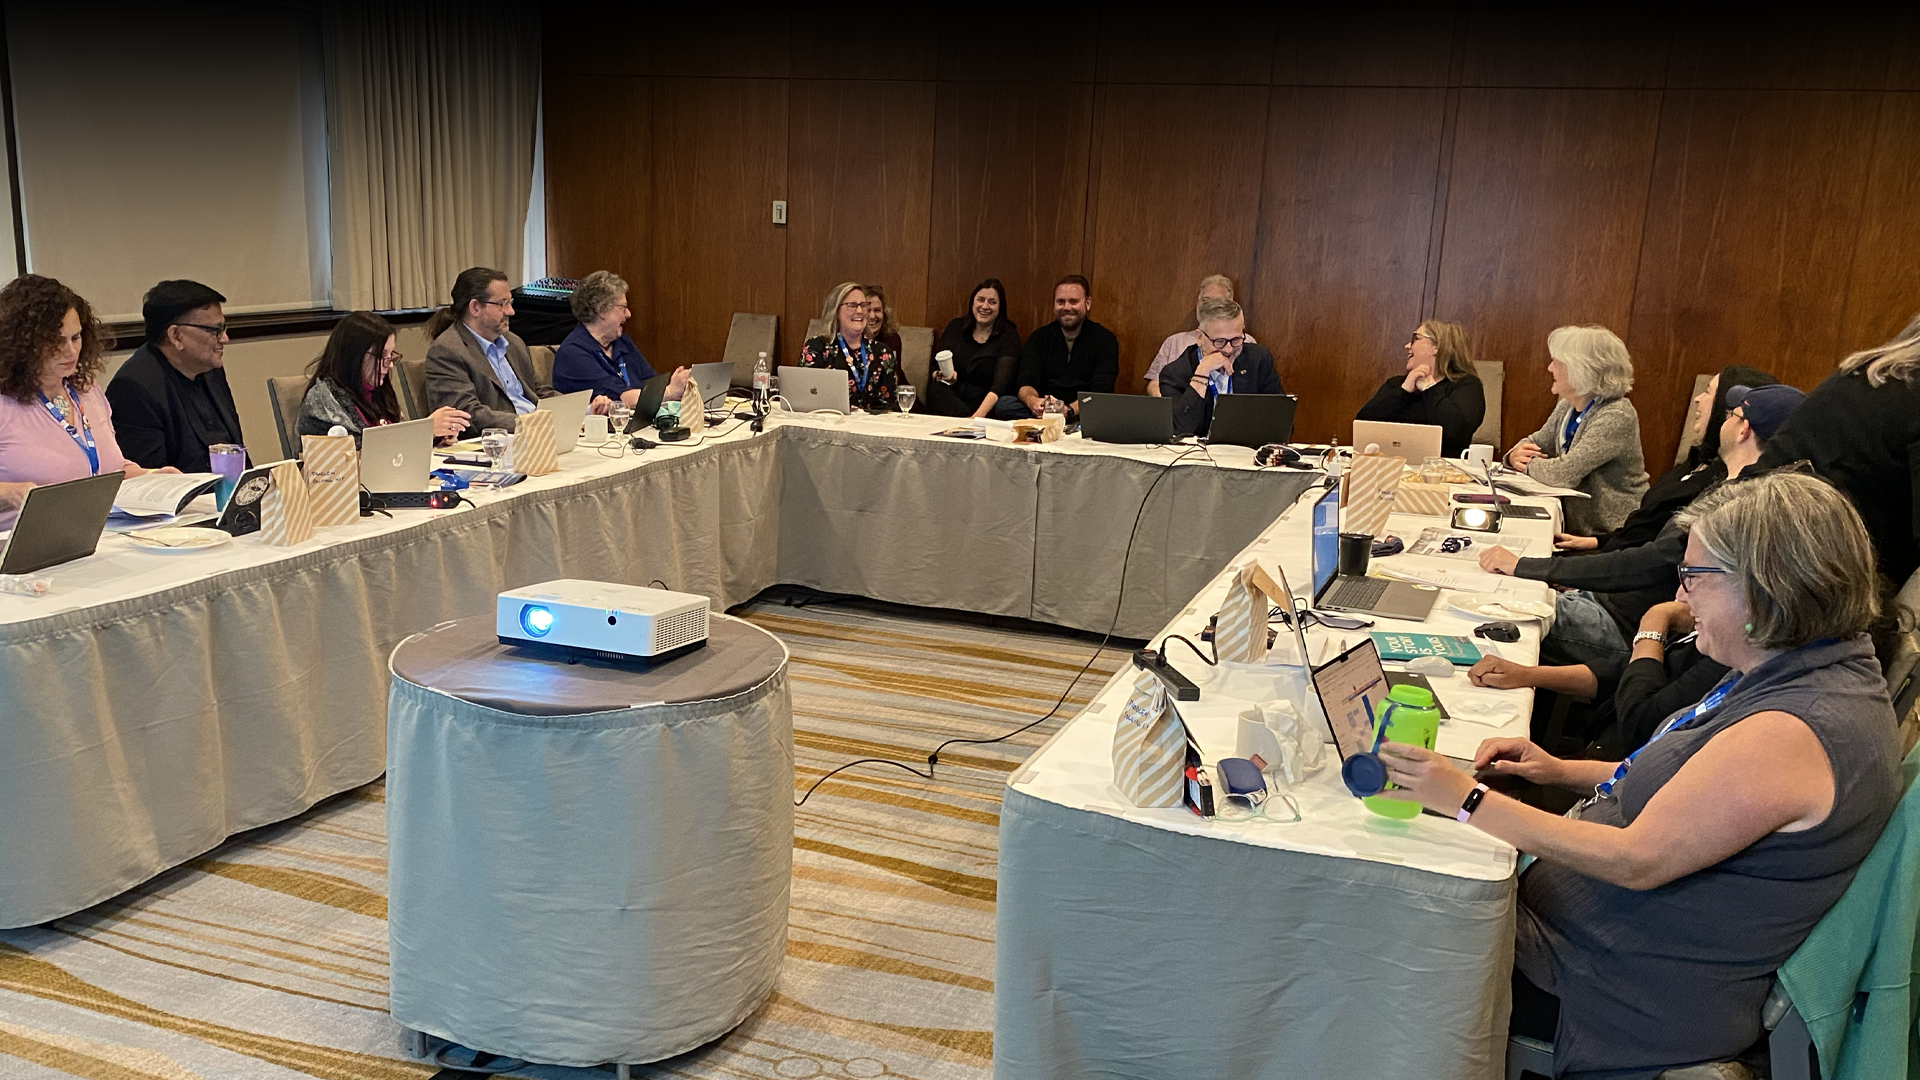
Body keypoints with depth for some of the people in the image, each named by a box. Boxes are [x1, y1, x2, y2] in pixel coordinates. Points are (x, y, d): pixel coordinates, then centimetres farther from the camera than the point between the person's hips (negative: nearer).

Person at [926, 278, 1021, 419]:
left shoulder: (1008, 335, 0)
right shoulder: (955, 327, 12)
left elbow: (1001, 383, -12)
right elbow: (934, 367, 16)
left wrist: (978, 416, -28)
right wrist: (940, 375, -11)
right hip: (950, 402, 3)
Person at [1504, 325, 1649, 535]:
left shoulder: (1616, 417, -21)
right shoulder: (1567, 406, 5)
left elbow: (1564, 474, -27)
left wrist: (1528, 465, -9)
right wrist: (1515, 455, -4)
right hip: (1574, 522, 8)